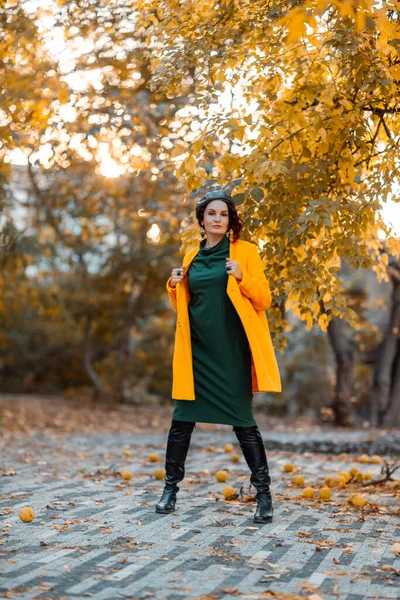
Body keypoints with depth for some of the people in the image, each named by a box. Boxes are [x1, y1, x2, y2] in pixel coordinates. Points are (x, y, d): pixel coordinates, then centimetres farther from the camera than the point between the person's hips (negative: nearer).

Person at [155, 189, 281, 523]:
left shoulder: (246, 252, 1)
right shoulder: (192, 257, 13)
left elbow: (264, 300, -3)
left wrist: (242, 277, -19)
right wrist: (175, 286, 0)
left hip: (231, 350, -4)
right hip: (196, 349, 4)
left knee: (243, 421, -2)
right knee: (182, 419, 4)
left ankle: (264, 494, 9)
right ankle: (171, 489, 17)